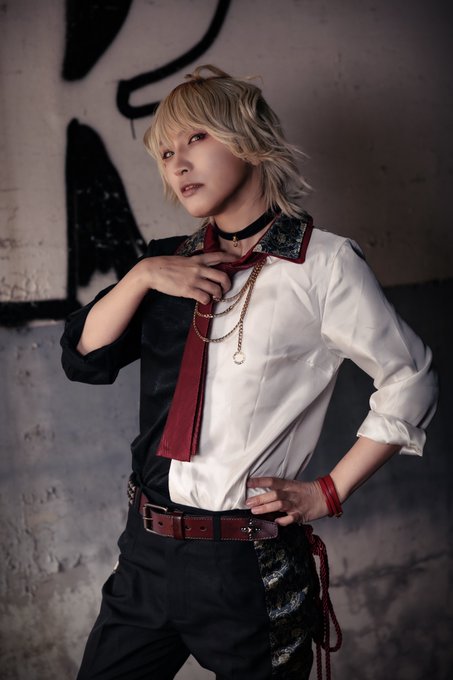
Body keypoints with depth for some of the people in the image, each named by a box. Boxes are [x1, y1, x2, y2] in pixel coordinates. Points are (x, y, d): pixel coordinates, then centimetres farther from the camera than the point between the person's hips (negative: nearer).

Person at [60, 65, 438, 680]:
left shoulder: (322, 264, -9)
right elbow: (83, 359, 5)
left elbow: (409, 381, -3)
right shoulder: (169, 263, 8)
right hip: (147, 552, 5)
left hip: (248, 567, -5)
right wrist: (142, 276, -10)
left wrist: (328, 493, -5)